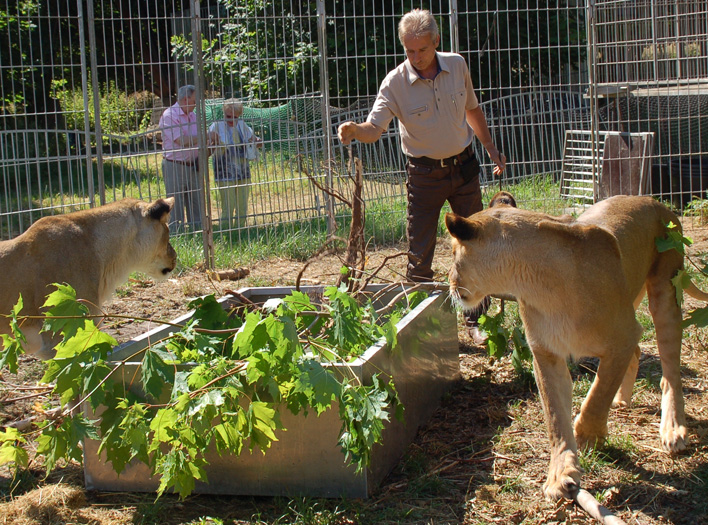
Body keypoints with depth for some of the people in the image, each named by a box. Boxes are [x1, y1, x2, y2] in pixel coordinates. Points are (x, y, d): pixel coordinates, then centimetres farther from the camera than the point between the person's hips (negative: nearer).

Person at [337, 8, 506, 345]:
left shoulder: (457, 66, -4)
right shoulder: (395, 83, -15)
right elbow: (374, 128, -23)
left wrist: (491, 148, 16)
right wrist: (355, 130, -45)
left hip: (463, 166, 3)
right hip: (424, 174, -3)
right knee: (420, 254, -2)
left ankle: (475, 321, 19)